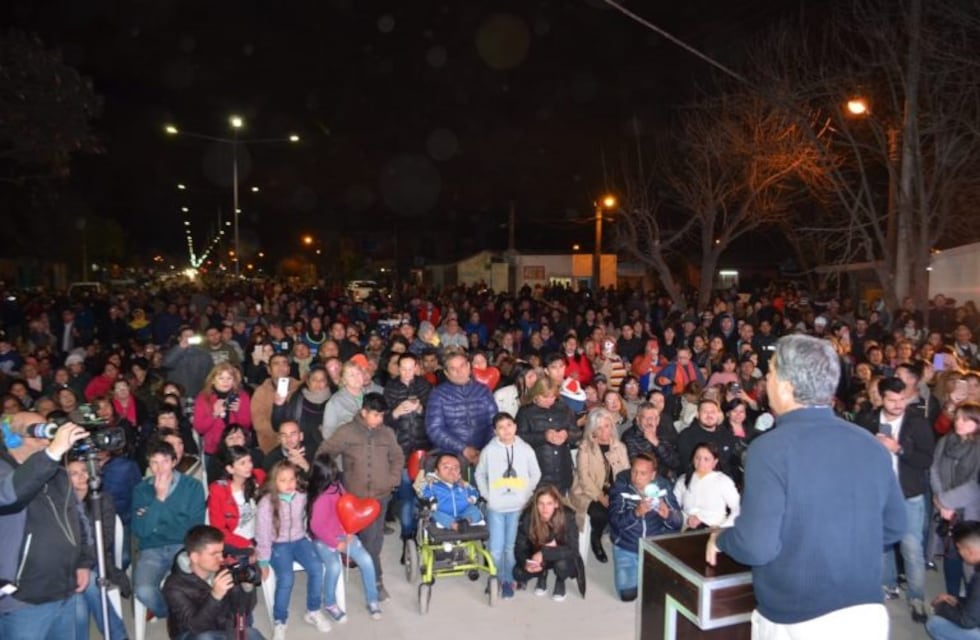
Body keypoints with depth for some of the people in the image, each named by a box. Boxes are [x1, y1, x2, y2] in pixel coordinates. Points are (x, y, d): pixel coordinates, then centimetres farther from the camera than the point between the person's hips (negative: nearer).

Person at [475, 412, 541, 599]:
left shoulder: (526, 449, -2)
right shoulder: (488, 451, -2)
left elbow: (535, 474, 8)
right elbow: (479, 474, 8)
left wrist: (525, 494, 1)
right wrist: (487, 495, 1)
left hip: (518, 507, 0)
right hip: (495, 507, 0)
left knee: (511, 547, 5)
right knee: (495, 548, 2)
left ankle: (508, 581, 22)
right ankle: (496, 580, 23)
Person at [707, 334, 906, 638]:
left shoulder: (770, 448, -20)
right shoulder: (872, 445, -2)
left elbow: (756, 545, -22)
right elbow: (895, 527, 9)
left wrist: (720, 538, -2)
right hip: (868, 614, 4)